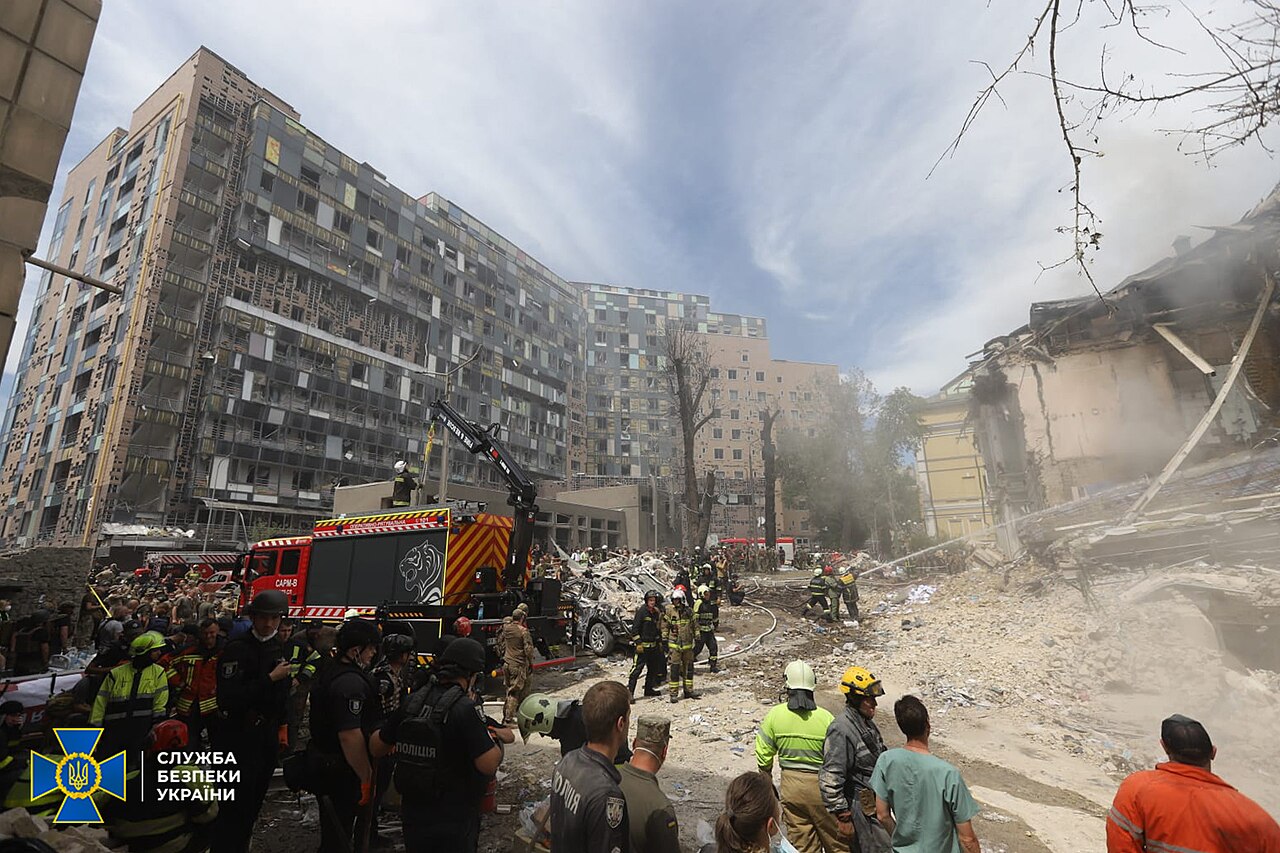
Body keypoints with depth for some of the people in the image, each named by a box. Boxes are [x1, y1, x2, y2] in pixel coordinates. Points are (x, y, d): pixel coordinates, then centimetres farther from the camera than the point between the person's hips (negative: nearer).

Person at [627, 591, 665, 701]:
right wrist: (638, 643, -19)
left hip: (654, 645, 8)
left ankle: (649, 689, 31)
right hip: (643, 645, -8)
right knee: (637, 669, -11)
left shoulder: (656, 612, 10)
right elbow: (635, 628, -15)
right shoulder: (641, 611, -13)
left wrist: (659, 642, 18)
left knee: (653, 668, 17)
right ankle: (629, 691, -9)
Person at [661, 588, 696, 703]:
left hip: (688, 645, 4)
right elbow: (664, 627, -2)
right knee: (674, 669, -4)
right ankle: (674, 694, 3)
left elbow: (693, 626, 14)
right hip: (674, 645, -4)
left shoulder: (688, 611, 4)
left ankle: (688, 691, 24)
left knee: (689, 668, 11)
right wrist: (665, 642, -4)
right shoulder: (668, 611, -6)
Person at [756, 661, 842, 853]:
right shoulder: (825, 718, -17)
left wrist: (767, 779, 17)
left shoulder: (774, 715, -10)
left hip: (790, 784, 2)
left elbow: (764, 753, -1)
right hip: (820, 784, -2)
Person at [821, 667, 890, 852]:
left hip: (877, 804, 9)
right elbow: (830, 779, -25)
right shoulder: (841, 729, -25)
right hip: (860, 807, -9)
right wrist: (842, 816, -21)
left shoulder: (868, 723, 6)